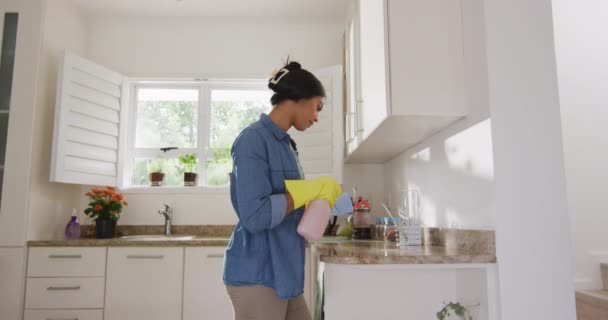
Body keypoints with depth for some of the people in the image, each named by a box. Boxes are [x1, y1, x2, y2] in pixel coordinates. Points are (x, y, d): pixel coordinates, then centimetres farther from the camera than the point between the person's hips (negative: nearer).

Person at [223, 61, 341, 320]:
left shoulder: (285, 143, 10)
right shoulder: (253, 139, -16)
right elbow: (255, 215, -25)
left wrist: (320, 198, 2)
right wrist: (312, 189, -17)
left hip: (283, 271, 9)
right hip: (256, 274, -8)